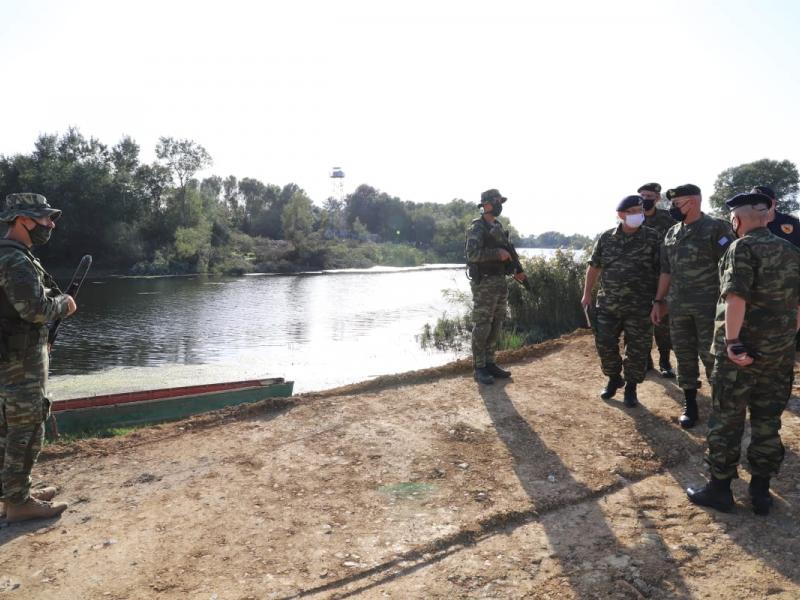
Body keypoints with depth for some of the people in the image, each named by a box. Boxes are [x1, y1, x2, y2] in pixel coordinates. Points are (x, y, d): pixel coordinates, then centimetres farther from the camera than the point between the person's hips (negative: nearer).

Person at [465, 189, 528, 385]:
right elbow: (472, 253, -23)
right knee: (482, 327, -4)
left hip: (500, 282, 8)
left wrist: (515, 271, 10)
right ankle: (479, 369, 3)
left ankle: (490, 364, 20)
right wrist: (497, 253, -22)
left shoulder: (499, 227, 16)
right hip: (483, 284, -8)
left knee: (496, 326, 11)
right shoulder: (477, 227, -10)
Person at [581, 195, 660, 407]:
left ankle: (631, 388, 23)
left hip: (639, 307, -2)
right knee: (605, 344, 6)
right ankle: (613, 379, 30)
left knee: (637, 349, 5)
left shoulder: (652, 238, -4)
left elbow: (662, 270, -4)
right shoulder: (606, 238, 3)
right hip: (608, 304, 2)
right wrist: (587, 294, 10)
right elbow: (594, 267, 11)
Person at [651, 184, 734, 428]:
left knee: (711, 355, 1)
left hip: (709, 305, -5)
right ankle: (689, 404, 20)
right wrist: (658, 301, 13)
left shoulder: (716, 228, -7)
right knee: (684, 355, 9)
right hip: (677, 306, 5)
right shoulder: (671, 233, 11)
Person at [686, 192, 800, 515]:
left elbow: (736, 298, -23)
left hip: (740, 351, -6)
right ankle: (761, 491, 22)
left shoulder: (743, 248, -11)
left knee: (726, 421, 5)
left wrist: (732, 342, -21)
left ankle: (720, 488, 13)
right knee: (767, 422, 13)